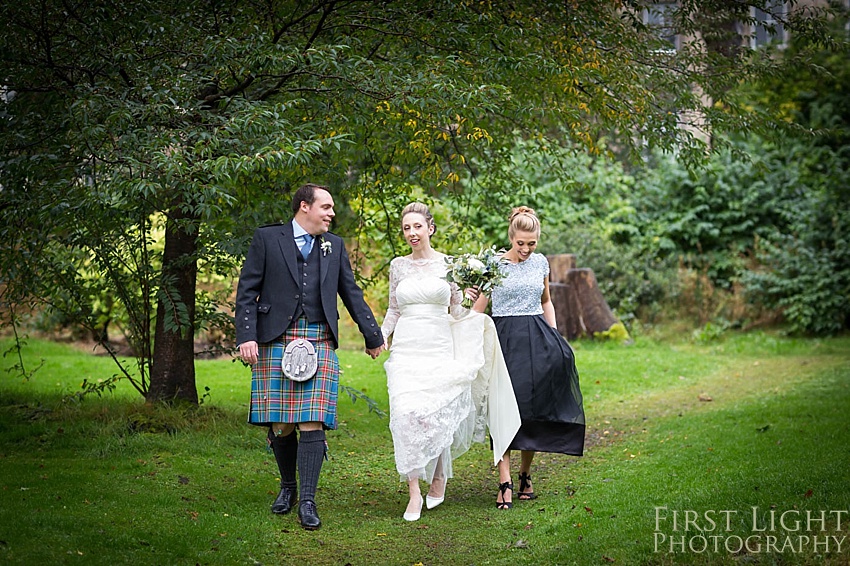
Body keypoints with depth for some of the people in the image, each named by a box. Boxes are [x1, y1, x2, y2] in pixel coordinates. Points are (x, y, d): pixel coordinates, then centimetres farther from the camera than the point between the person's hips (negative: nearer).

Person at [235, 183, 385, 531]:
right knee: (280, 425, 2)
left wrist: (373, 336, 22)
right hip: (275, 341, -1)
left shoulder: (335, 245, 15)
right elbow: (247, 290, 1)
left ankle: (307, 501, -6)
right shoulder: (267, 239, 5)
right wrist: (247, 336, -10)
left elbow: (351, 293, 21)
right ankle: (288, 486, 25)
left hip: (319, 342, 2)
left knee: (312, 423, -8)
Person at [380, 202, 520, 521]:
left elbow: (457, 311, 9)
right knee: (406, 414, -14)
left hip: (439, 348, -1)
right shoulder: (398, 266, 10)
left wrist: (471, 302, -11)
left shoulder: (449, 264, 4)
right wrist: (380, 336, 2)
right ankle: (414, 493, -10)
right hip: (406, 349, 1)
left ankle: (438, 477, 22)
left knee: (434, 415, -5)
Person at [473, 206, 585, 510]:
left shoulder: (541, 262, 9)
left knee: (536, 408, 3)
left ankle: (525, 475, 18)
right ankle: (505, 482, -11)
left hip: (538, 340, 4)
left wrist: (555, 337, 14)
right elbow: (478, 309, -1)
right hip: (506, 340, -4)